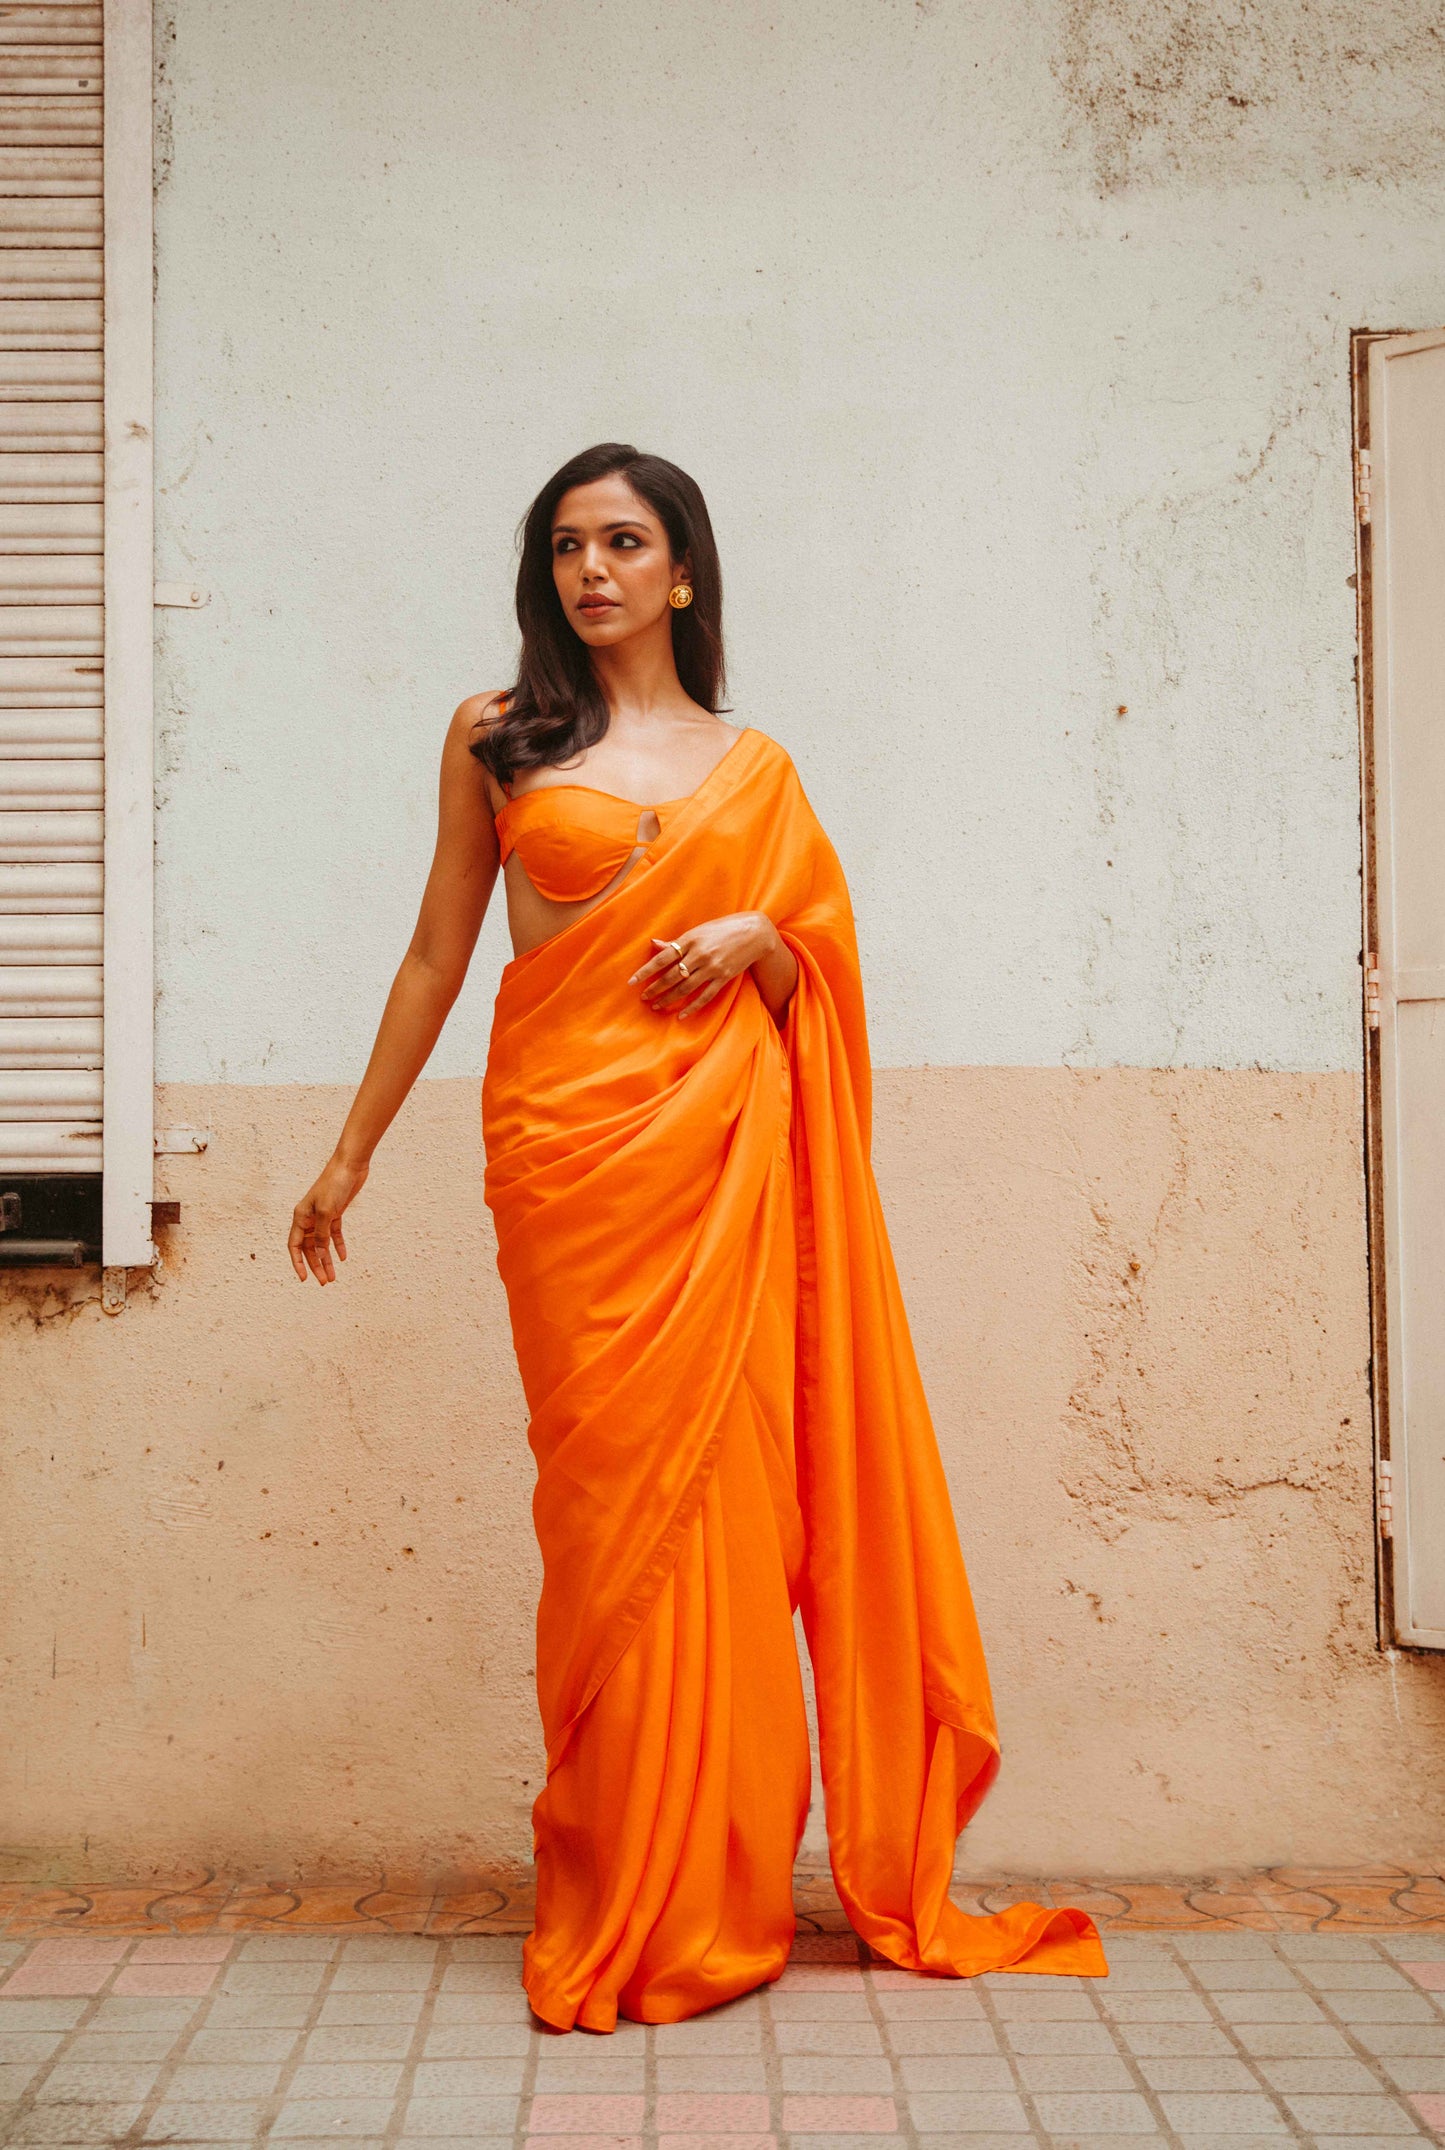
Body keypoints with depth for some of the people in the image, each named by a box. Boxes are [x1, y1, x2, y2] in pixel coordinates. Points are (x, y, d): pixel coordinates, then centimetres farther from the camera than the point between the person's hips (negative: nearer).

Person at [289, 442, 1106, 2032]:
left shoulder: (753, 769, 13)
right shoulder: (497, 738, 10)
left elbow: (817, 978, 17)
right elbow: (437, 951, 10)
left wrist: (756, 936, -6)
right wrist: (352, 1152, 8)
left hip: (720, 1143, 1)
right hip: (563, 1139, -1)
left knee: (719, 1485, 0)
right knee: (609, 1494, -1)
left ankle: (713, 1895, 14)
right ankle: (619, 1905, 13)